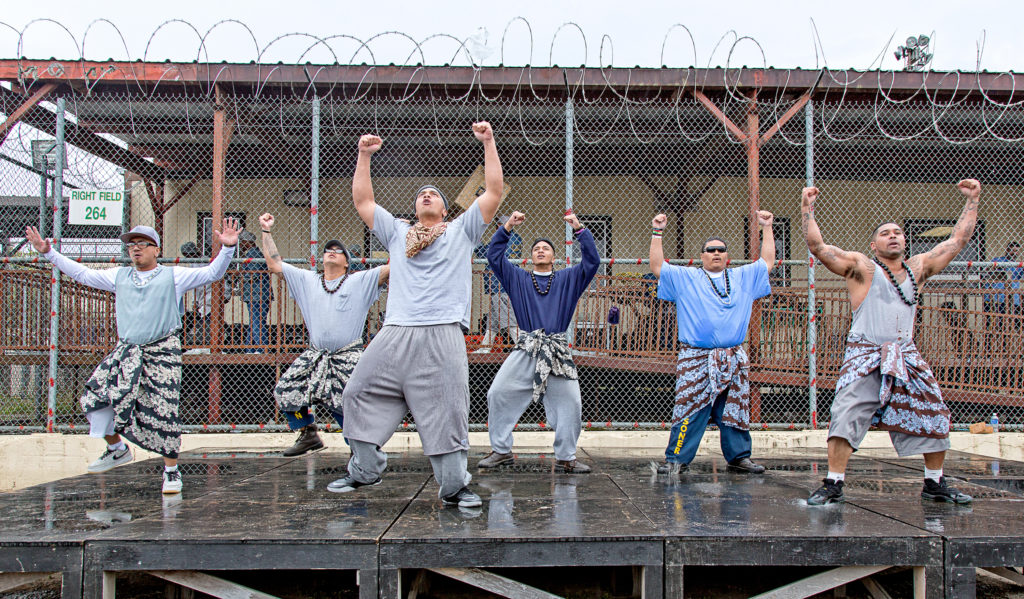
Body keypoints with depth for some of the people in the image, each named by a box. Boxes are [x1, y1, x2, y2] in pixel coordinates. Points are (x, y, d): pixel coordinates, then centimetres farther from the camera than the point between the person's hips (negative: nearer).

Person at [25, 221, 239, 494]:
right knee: (96, 395, -5)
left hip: (162, 352, -4)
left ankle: (171, 471, 5)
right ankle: (117, 449, 17)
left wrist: (227, 248, -20)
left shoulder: (174, 276, 3)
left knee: (163, 411, -8)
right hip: (126, 352, 5)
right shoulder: (119, 276, 15)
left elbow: (211, 273, -4)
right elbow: (83, 274, 21)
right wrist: (49, 253, 18)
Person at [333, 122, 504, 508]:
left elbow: (494, 191, 8)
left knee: (446, 412, -6)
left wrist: (489, 143, 4)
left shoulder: (461, 231, 16)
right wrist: (364, 156, 15)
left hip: (442, 336, -3)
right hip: (394, 335, 4)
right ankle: (366, 470, 23)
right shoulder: (397, 234, 22)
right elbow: (362, 202, 20)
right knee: (360, 396, 6)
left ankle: (454, 487, 3)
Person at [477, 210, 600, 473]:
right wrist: (508, 227, 0)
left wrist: (579, 229, -4)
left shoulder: (568, 278, 15)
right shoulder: (518, 278, 16)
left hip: (558, 350, 0)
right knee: (498, 394, -7)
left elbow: (592, 261, 4)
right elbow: (494, 256, 9)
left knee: (570, 403, -4)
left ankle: (565, 458, 8)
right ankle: (501, 451, 4)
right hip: (526, 350, 0)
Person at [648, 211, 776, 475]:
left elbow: (767, 262, 23)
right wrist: (657, 233, 2)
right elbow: (657, 267, 6)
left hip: (734, 359, 3)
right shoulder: (685, 278, 10)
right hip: (696, 359, -3)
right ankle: (676, 458, -3)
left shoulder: (743, 277, 18)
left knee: (736, 410, 6)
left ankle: (739, 456, 18)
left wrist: (767, 227, 23)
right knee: (689, 410, -7)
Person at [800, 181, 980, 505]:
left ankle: (935, 484, 24)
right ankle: (833, 485, -13)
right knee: (846, 416, -17)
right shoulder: (862, 267, 0)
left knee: (935, 418, 6)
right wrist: (807, 208, -12)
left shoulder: (918, 267, 14)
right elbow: (817, 246, -8)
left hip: (906, 357, 5)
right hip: (865, 356, -5)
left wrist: (972, 200, 22)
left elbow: (958, 239, 21)